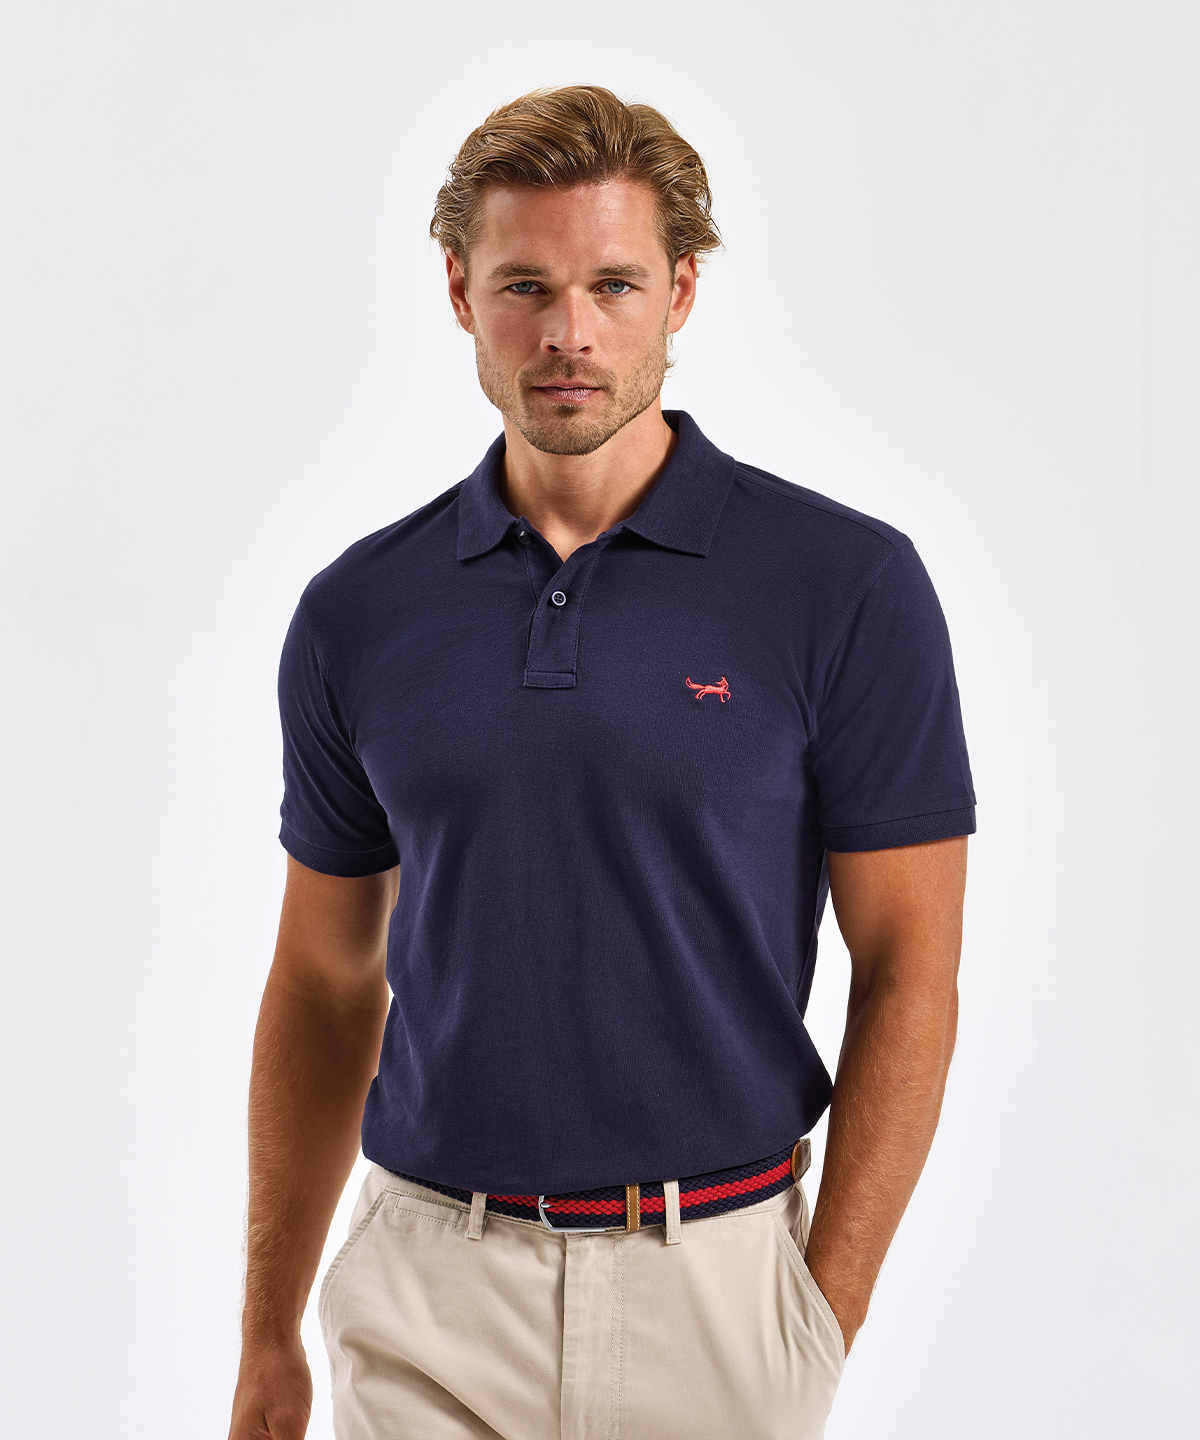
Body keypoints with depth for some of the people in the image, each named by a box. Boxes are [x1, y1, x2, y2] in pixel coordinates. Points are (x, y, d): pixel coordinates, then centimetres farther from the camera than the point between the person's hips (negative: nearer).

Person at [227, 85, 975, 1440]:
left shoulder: (846, 585, -8)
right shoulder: (358, 611, 1)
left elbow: (908, 974, -5)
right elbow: (326, 982, 7)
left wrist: (825, 1320, -10)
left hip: (713, 1286, -2)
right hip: (423, 1292, 2)